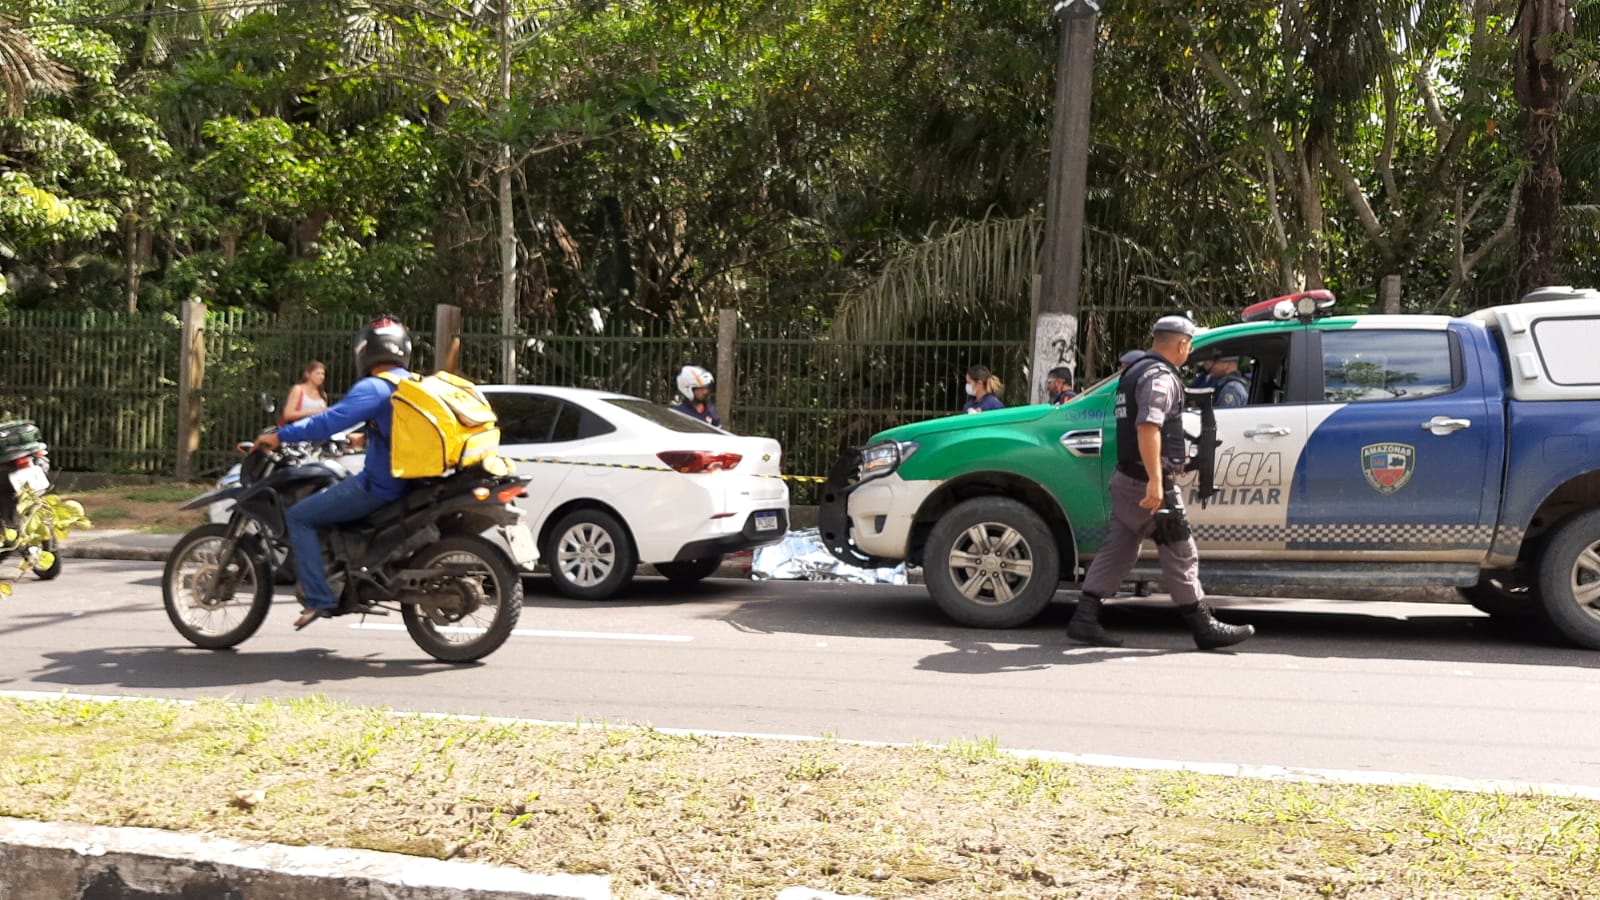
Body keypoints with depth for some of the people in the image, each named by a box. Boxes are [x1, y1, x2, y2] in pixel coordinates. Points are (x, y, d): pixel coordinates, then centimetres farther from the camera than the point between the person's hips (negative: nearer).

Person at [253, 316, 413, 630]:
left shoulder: (373, 388, -15)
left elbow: (329, 422, -23)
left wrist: (280, 436, -15)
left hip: (378, 485, -9)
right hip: (405, 482, 9)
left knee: (298, 517, -3)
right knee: (325, 493, 31)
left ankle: (318, 599, -11)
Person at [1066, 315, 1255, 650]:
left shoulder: (1135, 371, 16)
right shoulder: (1161, 377, -15)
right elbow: (1147, 427, -29)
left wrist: (1175, 450, 37)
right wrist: (1155, 481, -34)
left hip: (1126, 477, 9)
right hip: (1150, 483, -9)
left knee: (1117, 549, 10)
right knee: (1181, 556, -1)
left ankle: (1084, 619, 7)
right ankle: (1205, 628, 7)